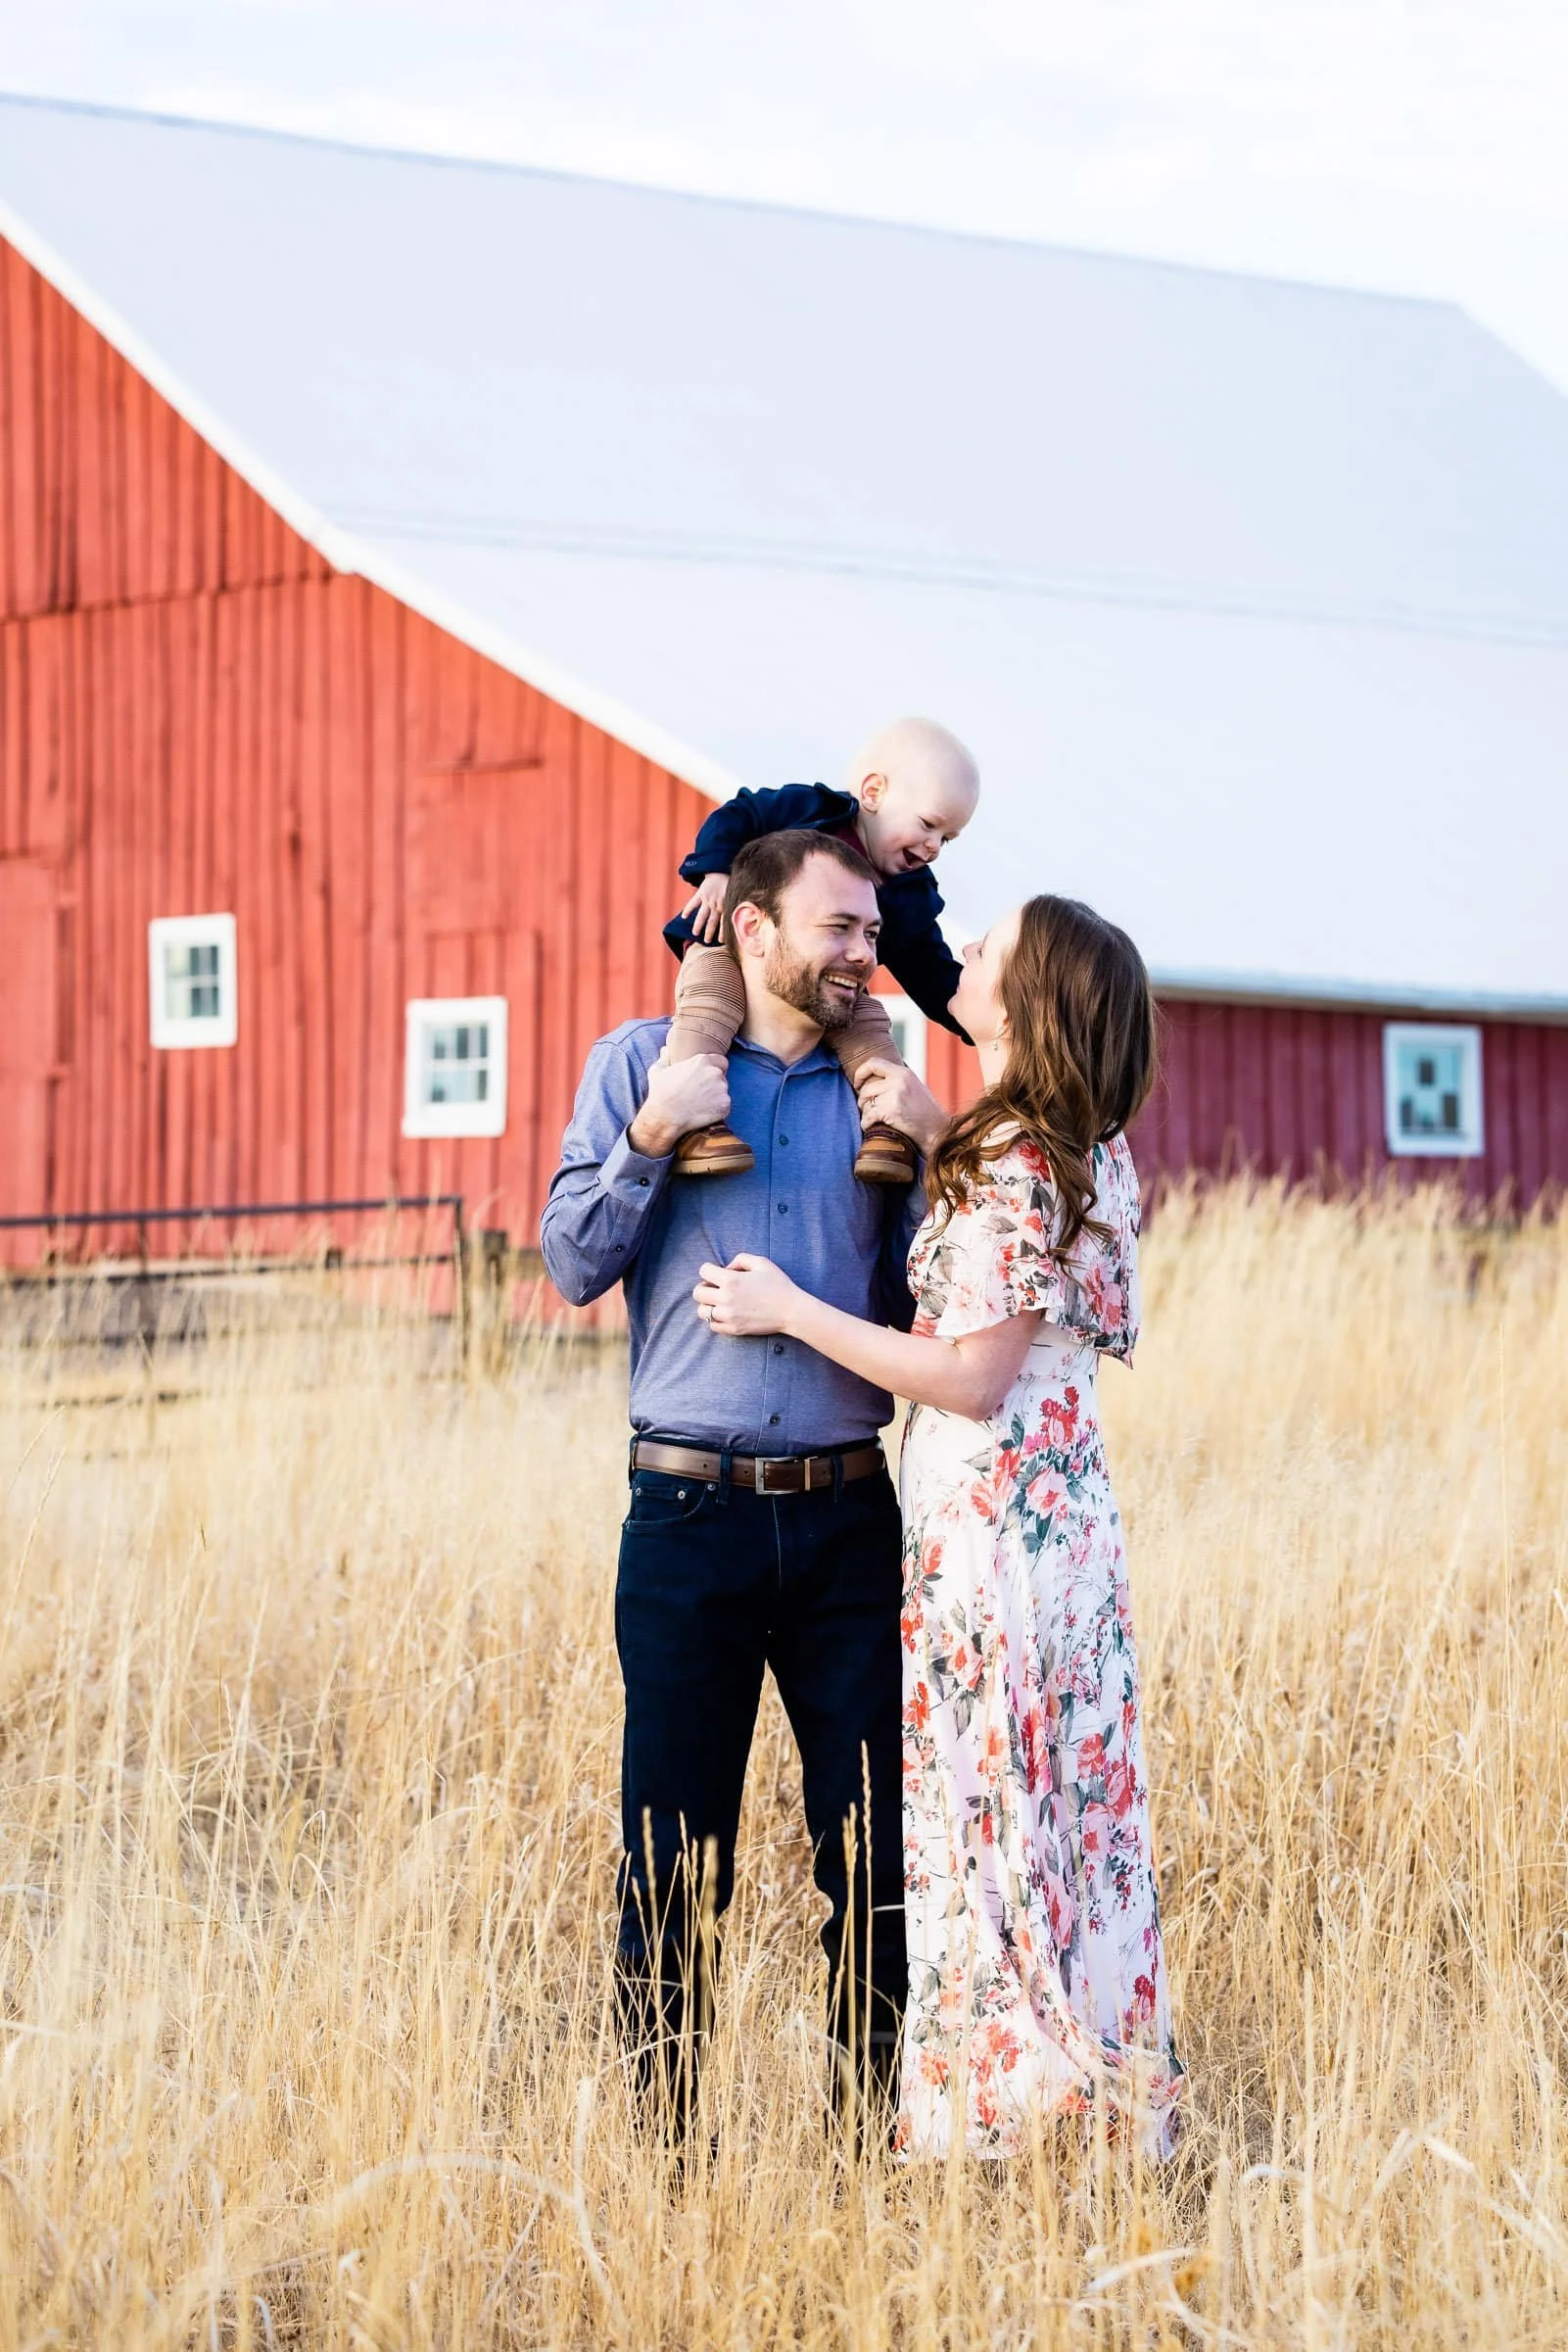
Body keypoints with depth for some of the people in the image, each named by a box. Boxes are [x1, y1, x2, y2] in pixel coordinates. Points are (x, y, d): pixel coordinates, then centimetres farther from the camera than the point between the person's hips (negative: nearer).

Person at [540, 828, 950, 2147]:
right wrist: (650, 1140, -12)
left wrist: (921, 1158, -3)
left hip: (846, 1514, 2)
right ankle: (660, 2132, 11)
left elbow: (919, 1306, 10)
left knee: (873, 1843, 3)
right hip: (690, 1514, -2)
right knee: (675, 1849, 1)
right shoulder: (643, 1063, 5)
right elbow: (575, 1269, 0)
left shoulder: (877, 1087, 11)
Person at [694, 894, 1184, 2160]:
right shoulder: (1090, 1156, 10)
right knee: (1074, 1816, 12)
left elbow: (972, 1377, -18)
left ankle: (1004, 2123, 2)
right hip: (1067, 1511, 9)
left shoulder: (1011, 1169, -17)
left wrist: (791, 1311, -12)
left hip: (993, 1521, -9)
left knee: (992, 1823, -3)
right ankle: (1110, 2105, 17)